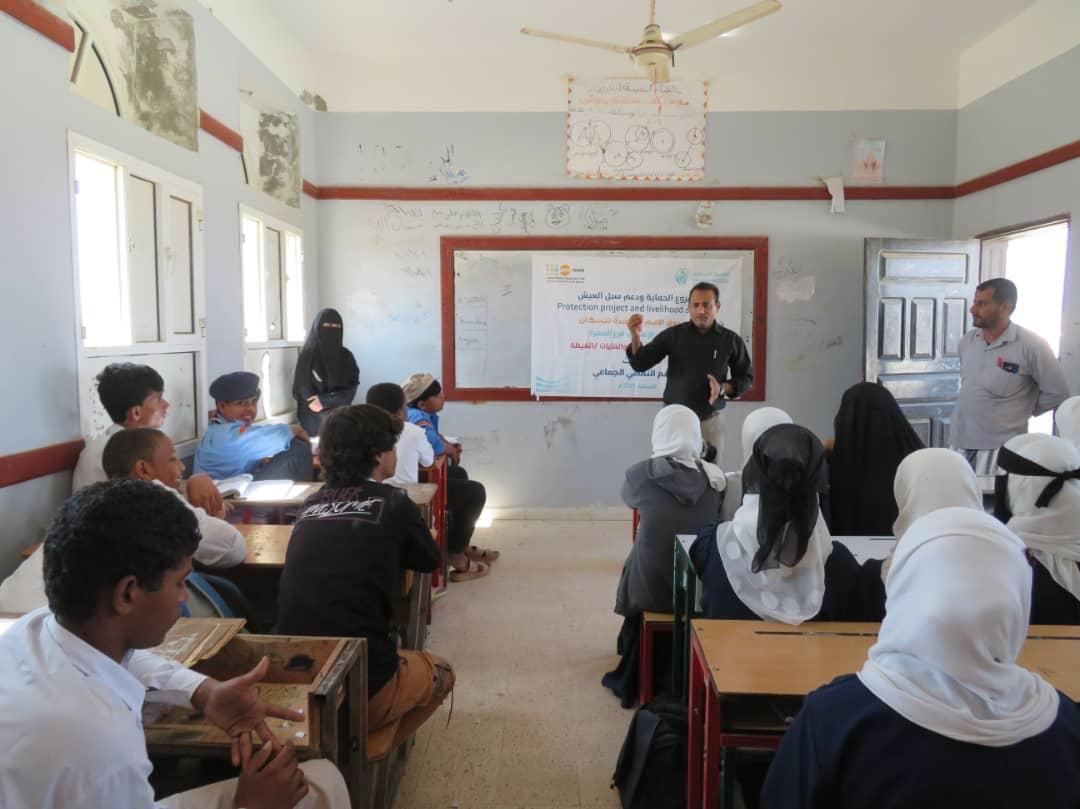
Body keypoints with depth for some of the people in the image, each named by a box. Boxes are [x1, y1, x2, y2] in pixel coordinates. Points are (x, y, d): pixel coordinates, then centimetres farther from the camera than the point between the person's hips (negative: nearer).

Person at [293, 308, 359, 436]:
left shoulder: (346, 356, 6)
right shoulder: (307, 355, -2)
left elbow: (351, 389, -2)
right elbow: (301, 388, -4)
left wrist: (325, 400, -14)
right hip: (313, 417, -2)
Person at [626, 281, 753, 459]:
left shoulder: (731, 340, -1)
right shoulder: (672, 335, -2)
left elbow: (745, 377, 7)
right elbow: (640, 364, -6)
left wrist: (723, 388, -12)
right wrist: (635, 336, -23)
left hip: (711, 420, 1)